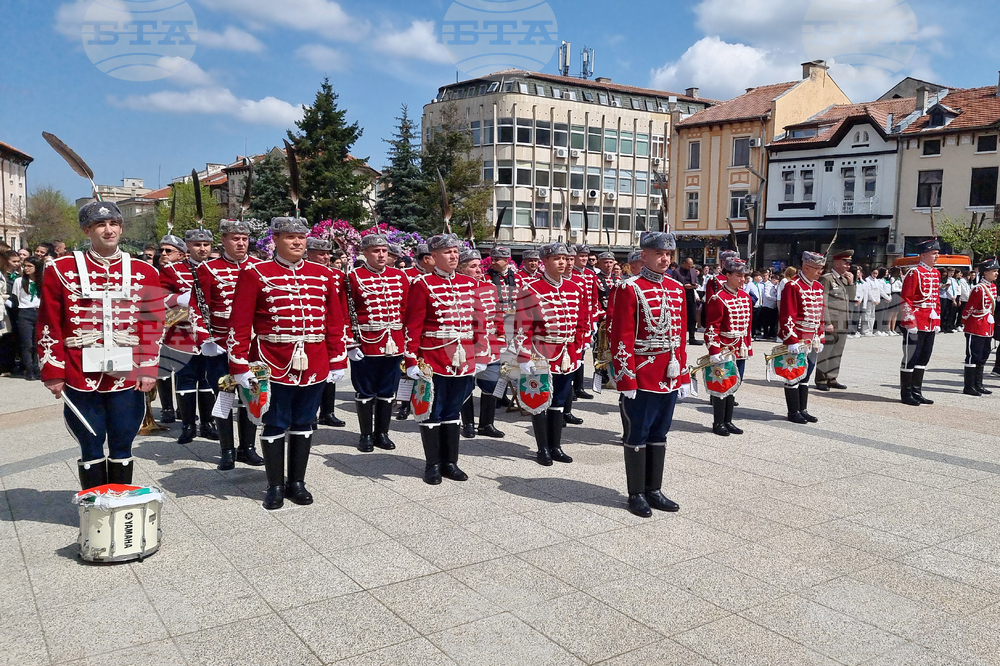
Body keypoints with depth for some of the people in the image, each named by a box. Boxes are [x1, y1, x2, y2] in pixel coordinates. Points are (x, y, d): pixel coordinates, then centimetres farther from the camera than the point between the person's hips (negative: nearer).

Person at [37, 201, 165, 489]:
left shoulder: (144, 272, 4)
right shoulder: (61, 270, 1)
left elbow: (154, 325, 4)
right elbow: (49, 326, 1)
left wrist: (148, 368, -3)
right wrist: (53, 373, -2)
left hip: (128, 378, 1)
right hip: (81, 378, -1)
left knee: (122, 448, 11)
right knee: (91, 450, 8)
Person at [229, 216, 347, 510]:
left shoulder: (323, 275, 7)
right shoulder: (255, 274, -3)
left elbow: (335, 321, 9)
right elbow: (240, 323, -5)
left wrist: (338, 361, 5)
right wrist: (240, 366, -9)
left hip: (314, 365, 3)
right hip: (274, 364, -3)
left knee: (303, 424, 12)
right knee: (274, 425, 6)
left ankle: (297, 482, 25)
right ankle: (275, 486, 20)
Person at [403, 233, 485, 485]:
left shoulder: (469, 283, 9)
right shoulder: (423, 284, -6)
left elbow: (478, 321, 12)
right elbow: (412, 325, -9)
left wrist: (480, 356, 8)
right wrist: (412, 361, -12)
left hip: (463, 361, 5)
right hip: (433, 360, -5)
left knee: (453, 411, 13)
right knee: (433, 412, 5)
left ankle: (450, 462, 23)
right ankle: (433, 465, 17)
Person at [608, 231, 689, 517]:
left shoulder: (677, 288, 10)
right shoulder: (630, 289, -9)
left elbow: (682, 335, 13)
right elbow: (622, 338, -12)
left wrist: (684, 376, 11)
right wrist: (626, 380, -15)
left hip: (669, 377, 6)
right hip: (642, 377, -6)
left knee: (659, 434, 14)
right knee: (637, 436, 5)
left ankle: (654, 490, 26)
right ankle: (636, 494, 16)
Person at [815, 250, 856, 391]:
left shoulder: (845, 279, 17)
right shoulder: (826, 278, -8)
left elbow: (851, 298, 18)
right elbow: (823, 302, -13)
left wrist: (851, 283, 4)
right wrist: (827, 323, -17)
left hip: (843, 324, 8)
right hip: (830, 323, -8)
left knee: (837, 353, 11)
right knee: (825, 352, -3)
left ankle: (832, 379, 20)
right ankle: (821, 381, 3)